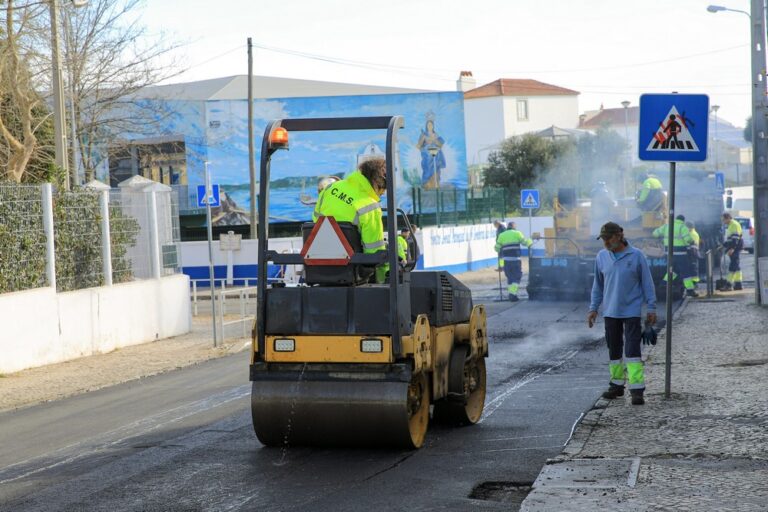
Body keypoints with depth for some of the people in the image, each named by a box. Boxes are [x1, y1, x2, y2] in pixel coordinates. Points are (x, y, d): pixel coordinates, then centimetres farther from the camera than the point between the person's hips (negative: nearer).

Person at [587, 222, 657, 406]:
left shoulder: (636, 256, -7)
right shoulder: (601, 257, 4)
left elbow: (647, 282, -2)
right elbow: (598, 285, 12)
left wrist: (651, 308, -4)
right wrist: (593, 308, 9)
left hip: (632, 311, -4)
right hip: (610, 312, 4)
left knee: (632, 349, -10)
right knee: (614, 349, 11)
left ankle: (637, 389, -10)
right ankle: (617, 385, 24)